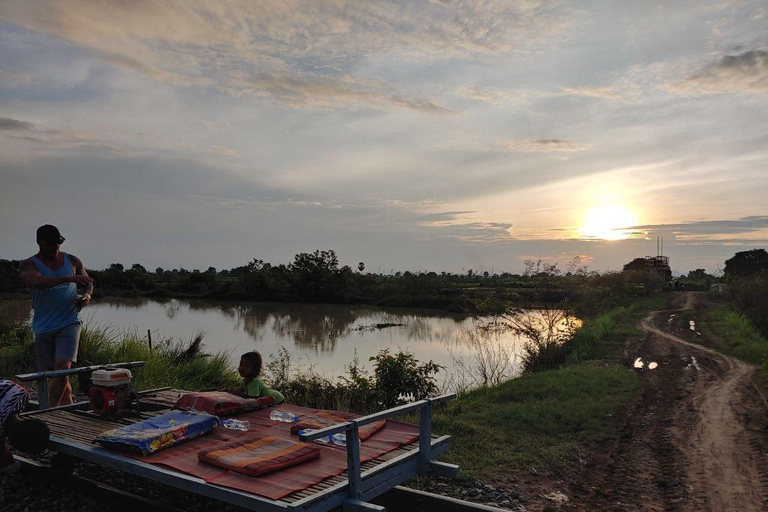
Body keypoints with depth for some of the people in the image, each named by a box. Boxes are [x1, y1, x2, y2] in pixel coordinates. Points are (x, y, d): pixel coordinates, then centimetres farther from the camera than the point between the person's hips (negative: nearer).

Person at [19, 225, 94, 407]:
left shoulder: (73, 261, 8)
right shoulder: (29, 264, 1)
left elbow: (88, 284, 20)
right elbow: (37, 282, -21)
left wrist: (86, 296, -4)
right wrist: (68, 278, -33)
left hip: (69, 323, 0)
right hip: (43, 326, 1)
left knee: (62, 368, -15)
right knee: (53, 372, 8)